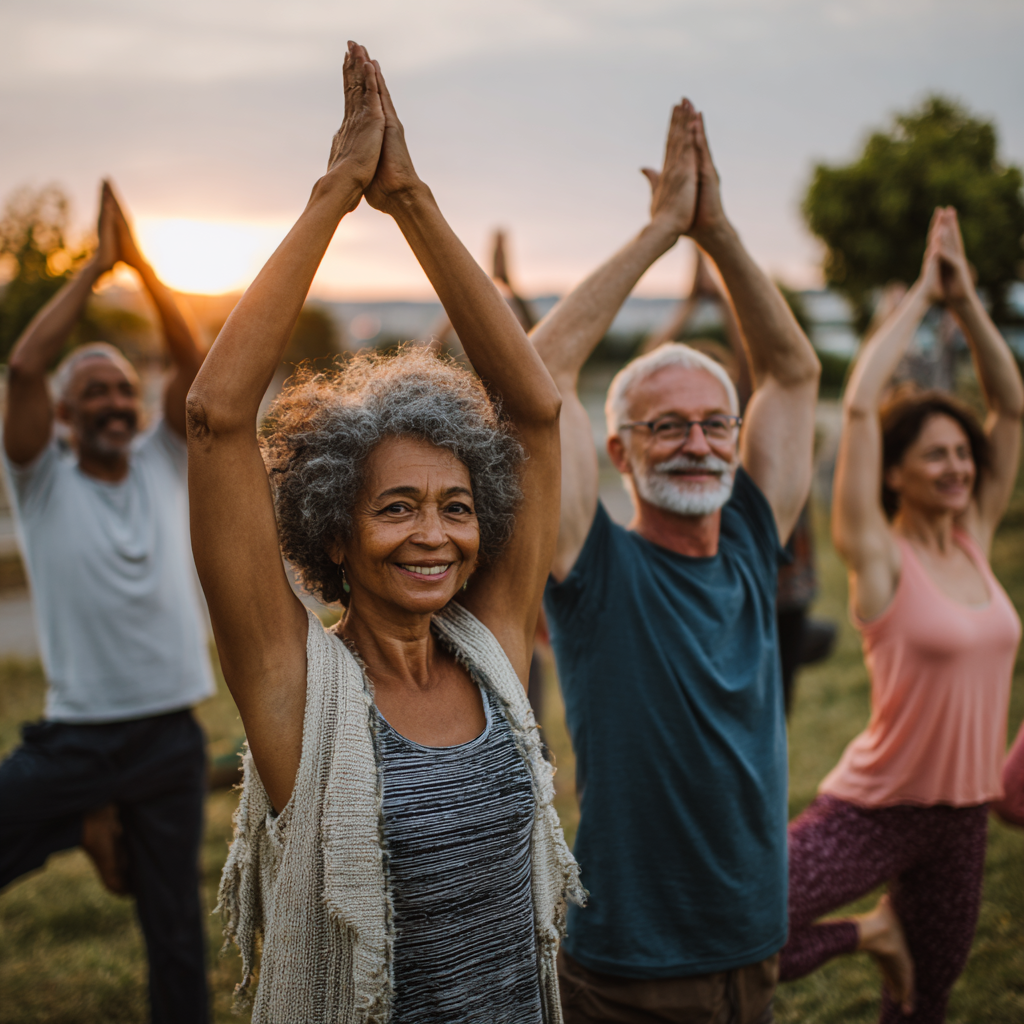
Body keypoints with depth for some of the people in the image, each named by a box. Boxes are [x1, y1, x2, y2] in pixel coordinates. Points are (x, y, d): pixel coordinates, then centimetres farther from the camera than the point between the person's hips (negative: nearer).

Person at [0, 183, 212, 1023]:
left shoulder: (165, 465, 6)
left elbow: (195, 362, -5)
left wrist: (140, 262, -7)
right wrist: (95, 266, -11)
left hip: (172, 738, 2)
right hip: (75, 741, -2)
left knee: (177, 929, 12)